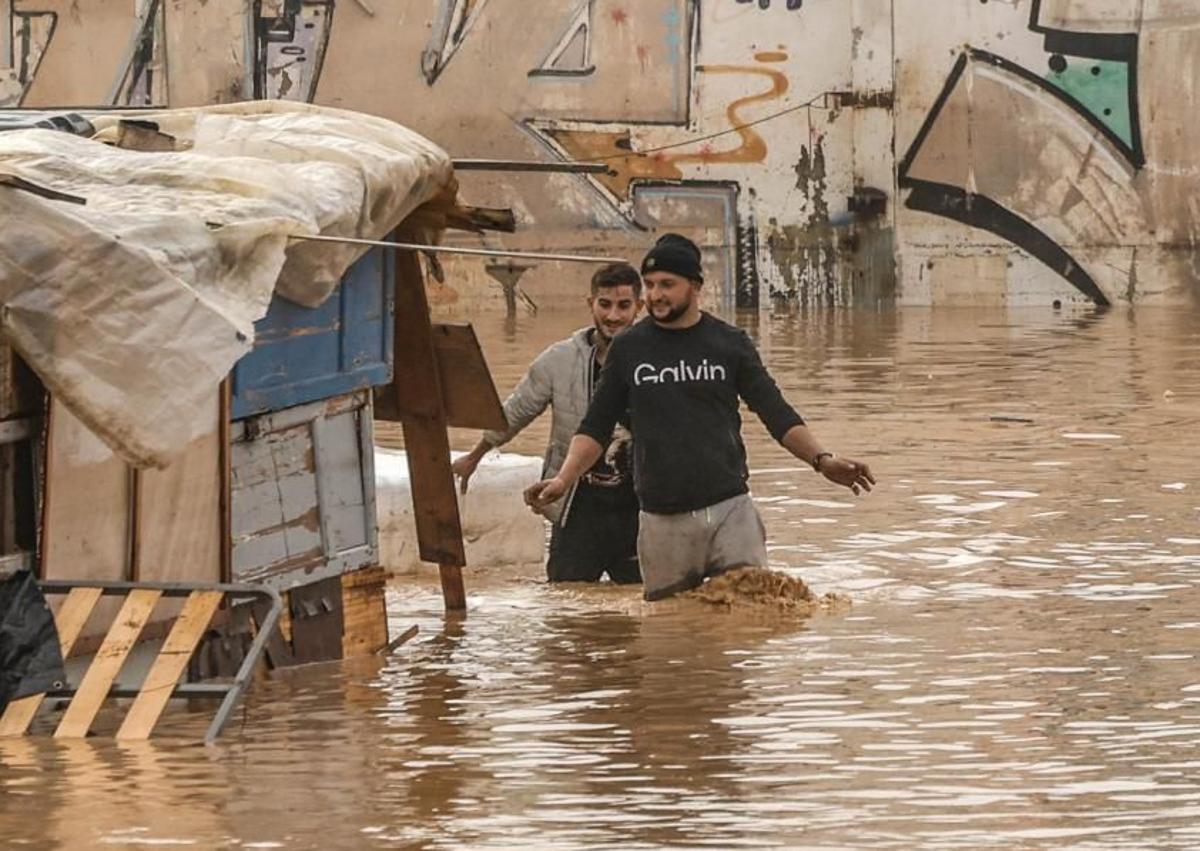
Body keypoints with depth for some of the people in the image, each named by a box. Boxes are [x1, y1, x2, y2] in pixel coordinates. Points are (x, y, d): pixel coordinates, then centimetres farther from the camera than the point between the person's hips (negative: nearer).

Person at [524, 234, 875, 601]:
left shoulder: (730, 343, 6)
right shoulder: (628, 349, 9)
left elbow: (777, 415, 6)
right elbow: (595, 428, 12)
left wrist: (821, 459, -9)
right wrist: (562, 480, -4)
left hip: (729, 511, -1)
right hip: (662, 520, 1)